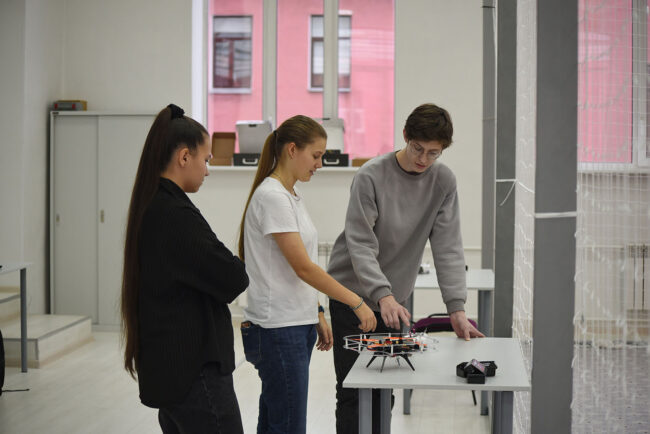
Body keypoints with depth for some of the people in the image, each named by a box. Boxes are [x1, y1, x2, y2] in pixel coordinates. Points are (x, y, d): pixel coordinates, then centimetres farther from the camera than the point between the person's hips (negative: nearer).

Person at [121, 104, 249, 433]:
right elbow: (233, 280, -19)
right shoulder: (176, 215, -20)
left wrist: (224, 271, 2)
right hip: (194, 370, -10)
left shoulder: (150, 207, 10)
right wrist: (235, 269, 1)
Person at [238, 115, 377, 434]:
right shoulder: (272, 197, -16)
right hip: (277, 330, -9)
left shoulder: (291, 195, 14)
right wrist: (357, 303, -15)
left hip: (297, 326, 9)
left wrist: (317, 315, 15)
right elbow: (303, 267, -19)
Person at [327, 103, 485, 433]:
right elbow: (360, 244, -20)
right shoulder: (371, 176, -15)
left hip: (393, 300, 4)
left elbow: (447, 247, -5)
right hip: (352, 294, -4)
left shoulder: (443, 182, -2)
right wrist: (383, 295, -33)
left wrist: (457, 308, -14)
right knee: (353, 393, -3)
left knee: (383, 392, 5)